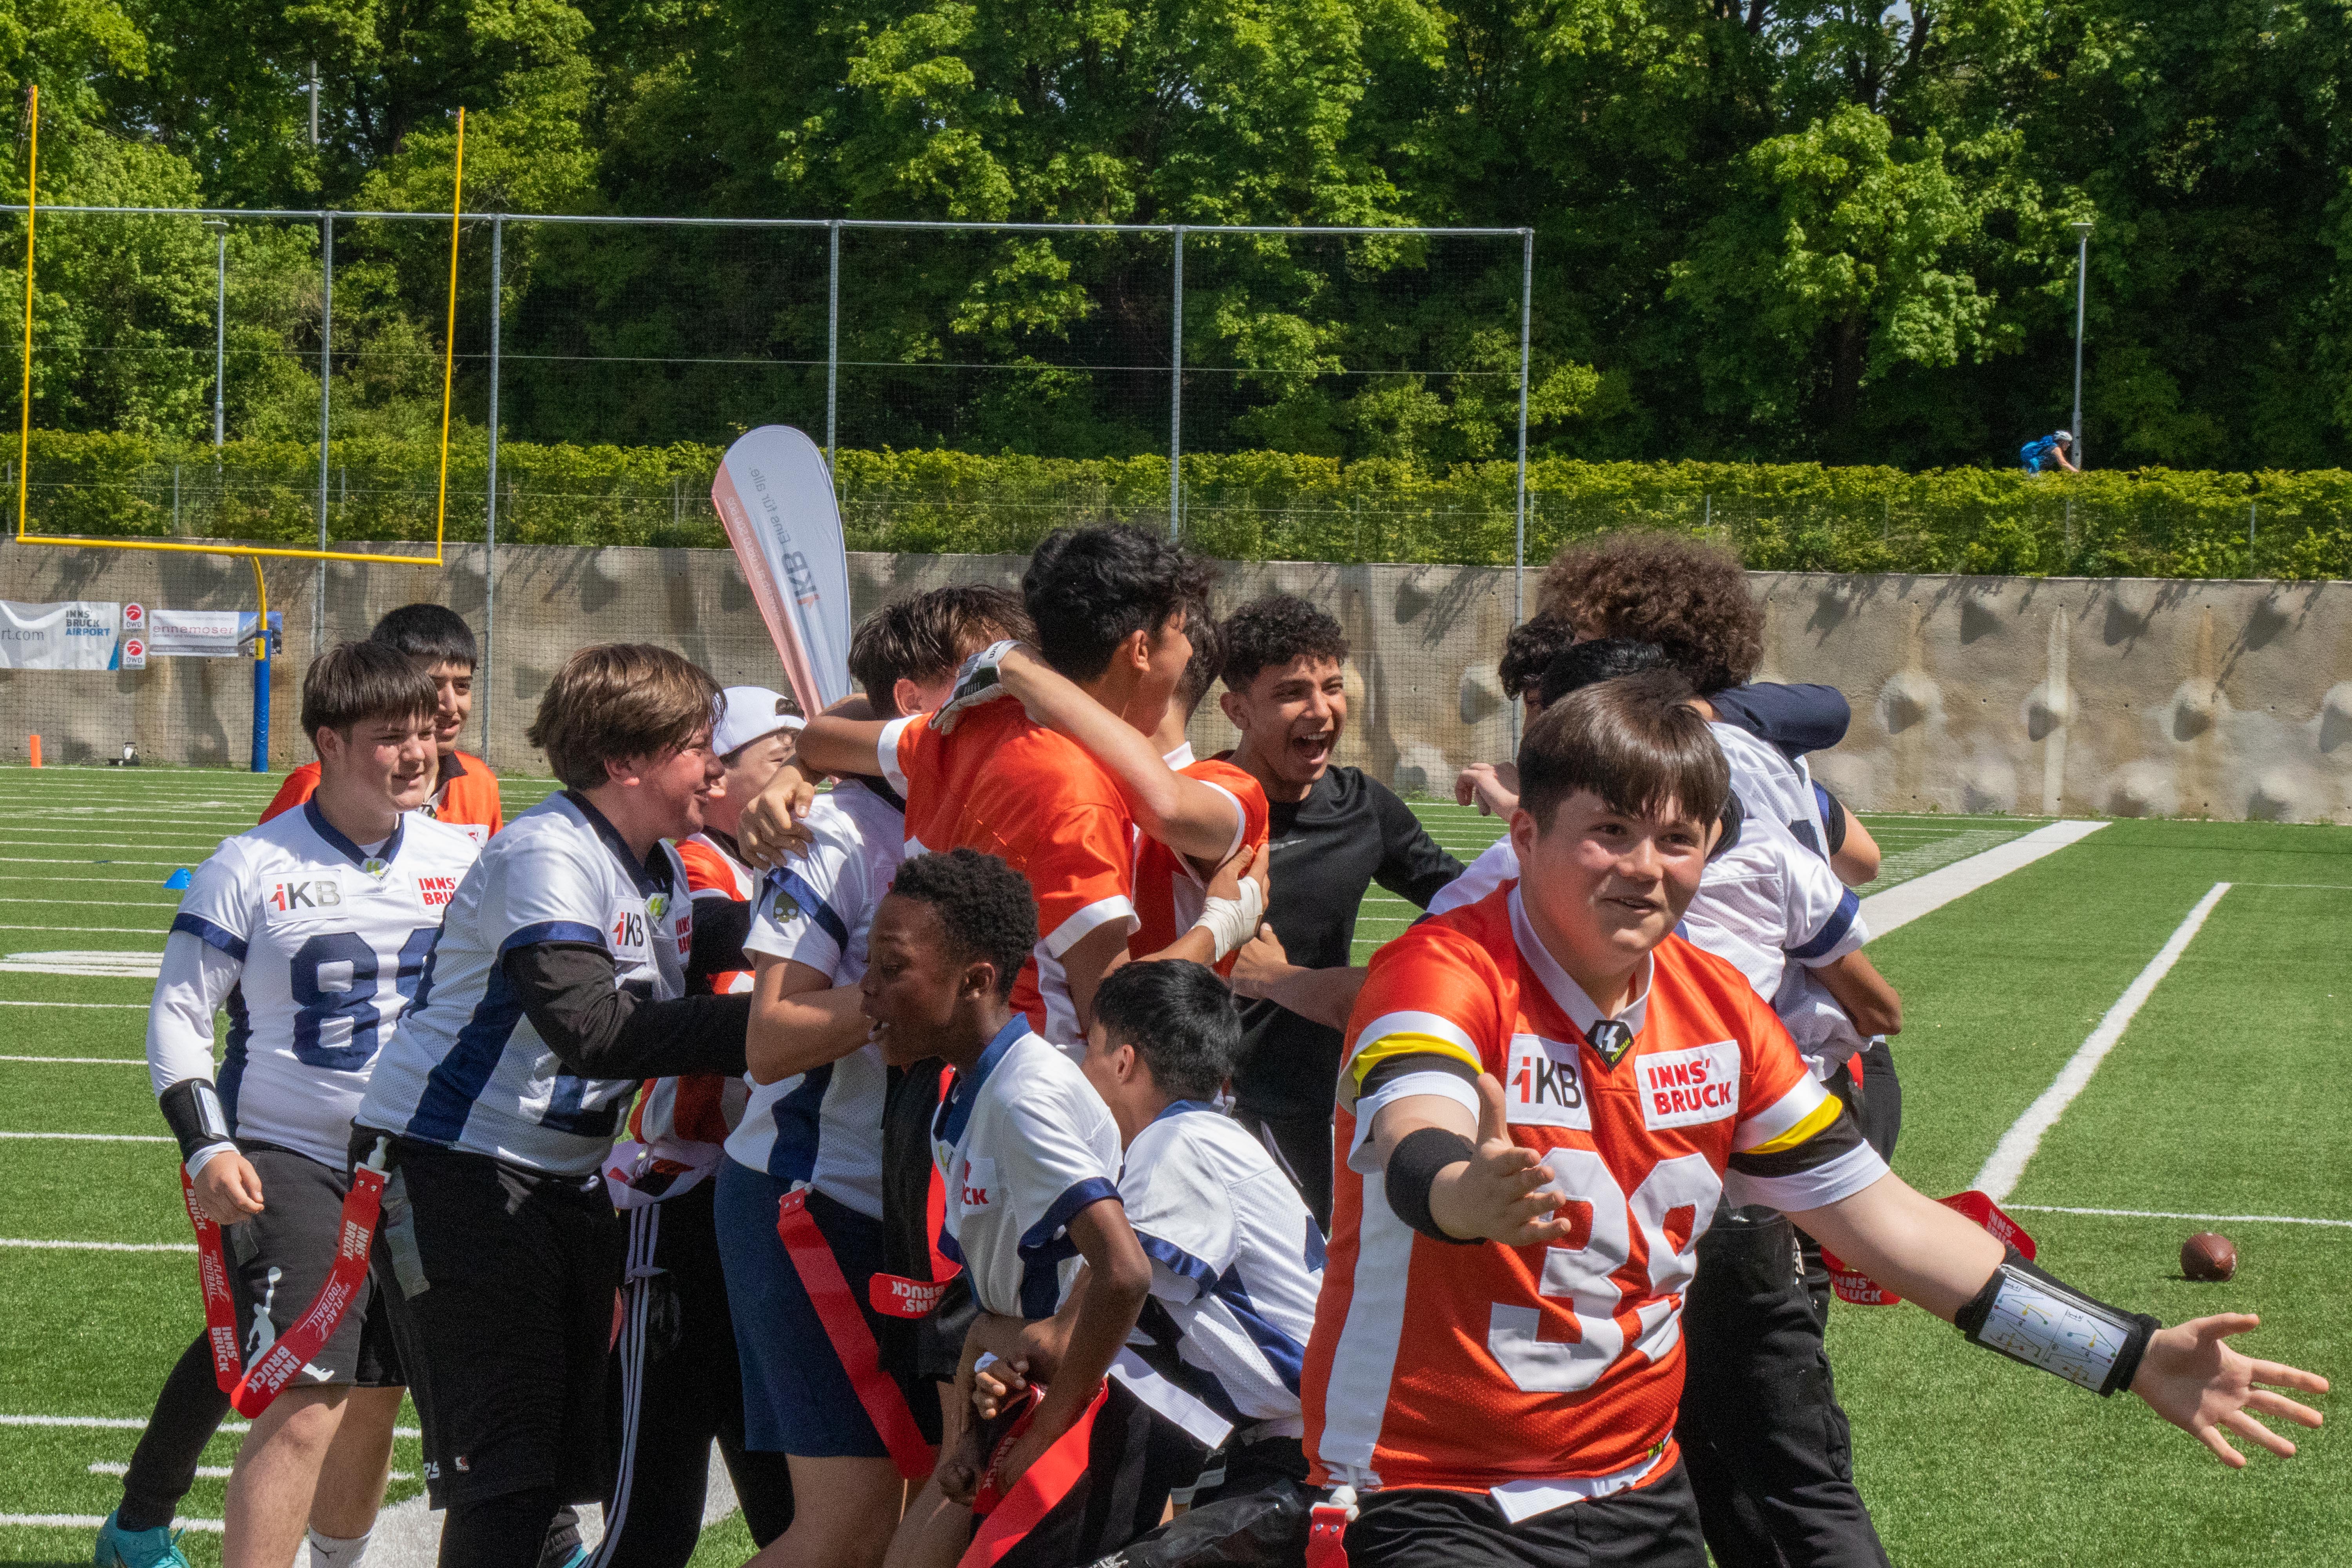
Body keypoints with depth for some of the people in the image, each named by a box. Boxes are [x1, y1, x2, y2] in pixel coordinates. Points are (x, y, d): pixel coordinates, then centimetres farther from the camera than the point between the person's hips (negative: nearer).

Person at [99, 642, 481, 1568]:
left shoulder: (458, 859, 4)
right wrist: (207, 1147, -15)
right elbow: (178, 1016, -4)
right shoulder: (252, 867, -8)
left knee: (371, 1405, 11)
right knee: (306, 1410, -16)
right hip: (288, 1164, -5)